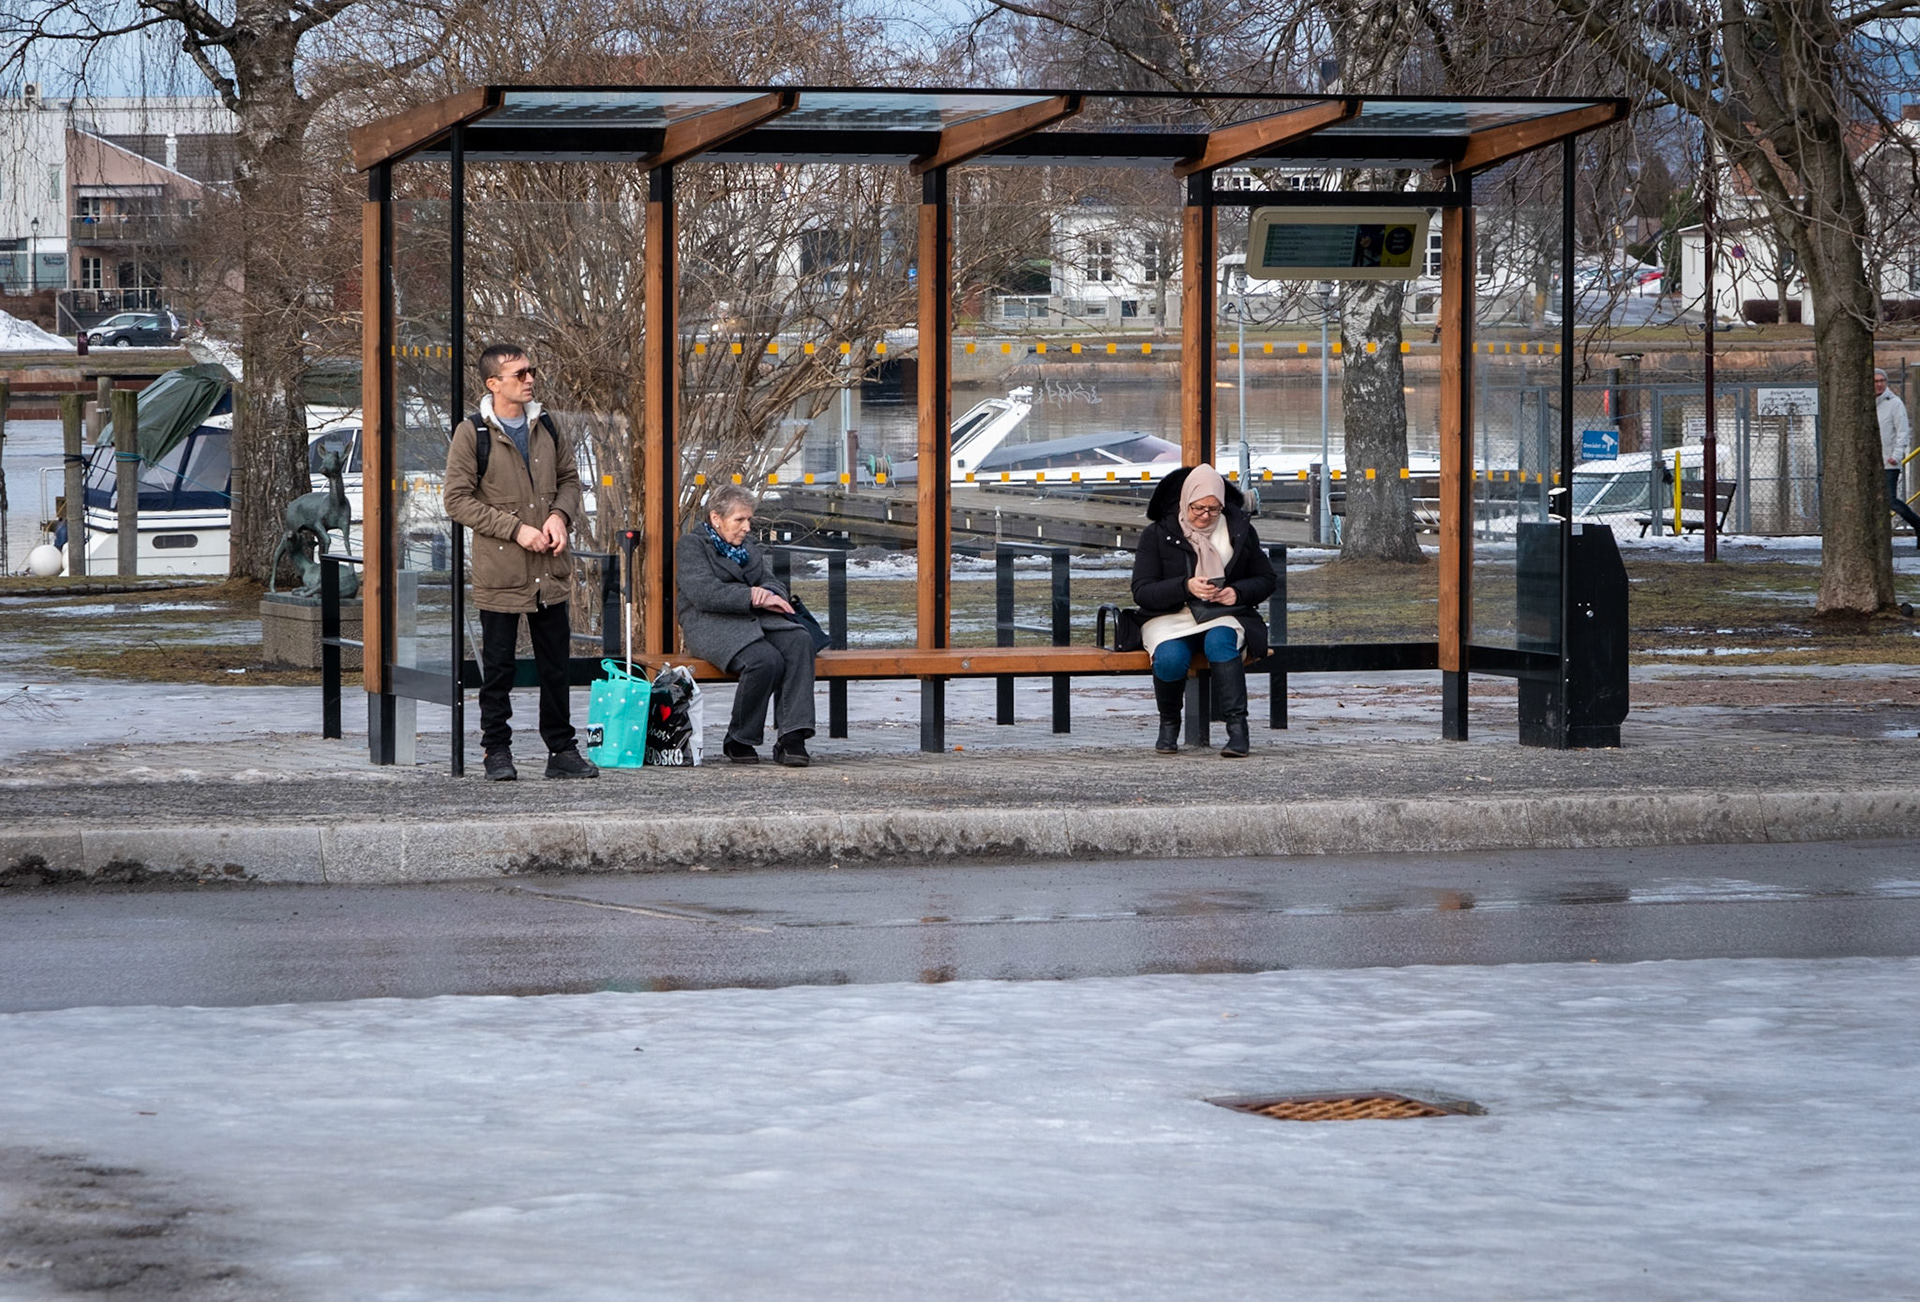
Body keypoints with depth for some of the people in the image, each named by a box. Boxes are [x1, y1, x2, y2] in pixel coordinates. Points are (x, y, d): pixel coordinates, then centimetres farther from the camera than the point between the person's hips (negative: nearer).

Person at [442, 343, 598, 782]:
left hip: (550, 571, 5)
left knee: (556, 665, 8)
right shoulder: (472, 433, -7)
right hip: (499, 572, -5)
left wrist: (560, 515, -3)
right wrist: (515, 529, -16)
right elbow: (458, 500, -10)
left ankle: (561, 750, 15)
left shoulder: (546, 427, 9)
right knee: (498, 668, 2)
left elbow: (569, 479, 19)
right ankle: (497, 752, 12)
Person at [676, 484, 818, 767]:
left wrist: (769, 595, -9)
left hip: (756, 618, 6)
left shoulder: (748, 545, 25)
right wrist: (753, 596, -18)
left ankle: (791, 738, -34)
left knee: (800, 641, -27)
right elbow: (703, 593, -13)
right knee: (766, 659, -34)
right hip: (713, 625, -6)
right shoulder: (692, 545, 3)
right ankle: (738, 741, -15)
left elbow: (773, 583, 17)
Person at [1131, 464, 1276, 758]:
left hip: (1224, 615, 1)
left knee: (1220, 641, -37)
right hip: (1170, 617, -1)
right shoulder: (1158, 535, 2)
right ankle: (1169, 724, -6)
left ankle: (1237, 727, -38)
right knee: (1170, 658, -34)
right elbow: (1142, 591, -5)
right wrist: (1186, 587, -21)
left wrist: (1238, 592, -9)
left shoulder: (1240, 530, 9)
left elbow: (1266, 579, 14)